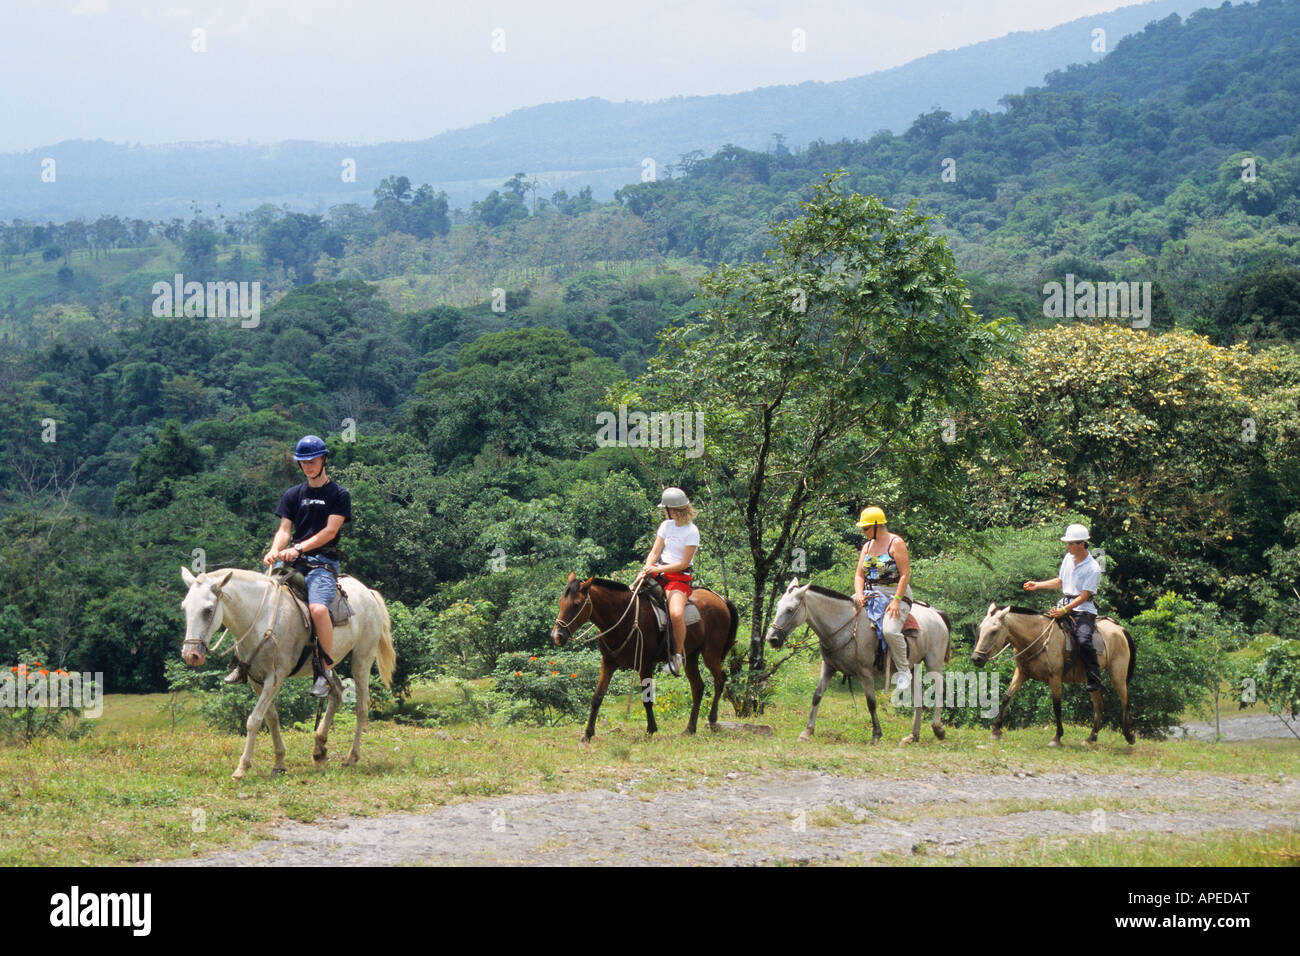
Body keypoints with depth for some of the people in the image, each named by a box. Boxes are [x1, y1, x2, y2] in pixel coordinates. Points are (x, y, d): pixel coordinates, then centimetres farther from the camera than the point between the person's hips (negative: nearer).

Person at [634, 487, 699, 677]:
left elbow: (683, 563, -12)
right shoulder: (666, 526, 11)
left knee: (676, 614, -31)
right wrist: (646, 570, -12)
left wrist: (658, 569, -19)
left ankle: (678, 655, -15)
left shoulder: (692, 532, -8)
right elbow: (655, 552, 7)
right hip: (658, 572, 7)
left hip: (679, 578, -7)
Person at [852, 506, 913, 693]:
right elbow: (859, 574, 13)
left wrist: (896, 601, -21)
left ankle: (903, 670, -16)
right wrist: (859, 594, -8)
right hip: (871, 594, 8)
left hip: (895, 594, -8)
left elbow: (905, 574, -12)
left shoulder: (896, 543, -6)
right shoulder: (867, 546, 15)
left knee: (890, 630, -33)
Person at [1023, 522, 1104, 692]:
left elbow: (1084, 596, -18)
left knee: (1083, 640, -28)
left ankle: (1095, 679, -22)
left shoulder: (1093, 569, -15)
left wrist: (1065, 610, -26)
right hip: (1065, 603, 8)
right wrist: (1037, 585, 14)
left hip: (1083, 609, -8)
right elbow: (1060, 582, 22)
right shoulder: (1068, 558, 7)